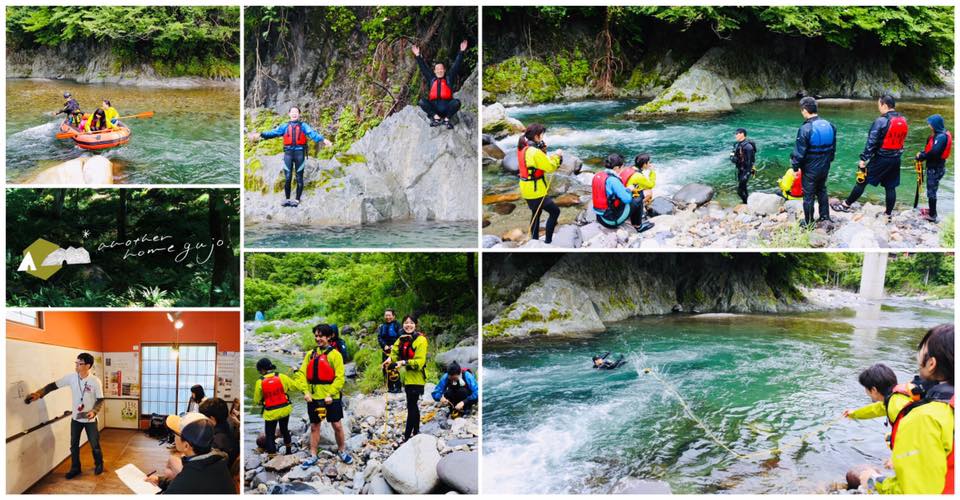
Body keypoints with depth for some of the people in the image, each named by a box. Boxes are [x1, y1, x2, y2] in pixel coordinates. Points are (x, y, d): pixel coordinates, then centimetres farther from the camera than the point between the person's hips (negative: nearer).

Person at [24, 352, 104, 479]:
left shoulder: (95, 381, -18)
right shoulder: (71, 377, -9)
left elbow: (100, 400, -11)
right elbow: (54, 385, -8)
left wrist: (94, 412, -27)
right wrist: (39, 393, -19)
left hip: (90, 419, -3)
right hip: (76, 418, 3)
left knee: (94, 444, 8)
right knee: (74, 445, 11)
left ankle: (99, 464, 31)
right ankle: (75, 468, 27)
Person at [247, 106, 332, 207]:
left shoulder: (303, 126, 8)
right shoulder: (284, 126, 14)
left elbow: (313, 133, -6)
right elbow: (274, 132, 3)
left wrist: (323, 140, -24)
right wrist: (260, 135, -11)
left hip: (299, 153, -1)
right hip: (288, 153, 1)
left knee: (299, 178, 2)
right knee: (287, 178, -2)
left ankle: (297, 200, 7)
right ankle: (287, 199, 7)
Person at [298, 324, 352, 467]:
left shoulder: (335, 354, -6)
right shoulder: (310, 354, 6)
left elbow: (339, 378, -10)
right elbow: (302, 374, 4)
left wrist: (330, 395, -17)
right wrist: (306, 391, -8)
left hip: (331, 398, -4)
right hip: (314, 398, 4)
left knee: (337, 425, 3)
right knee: (314, 426, 11)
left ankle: (342, 451, 23)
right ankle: (313, 456, 20)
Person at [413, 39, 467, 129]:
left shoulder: (449, 78, 16)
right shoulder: (431, 79, 20)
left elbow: (456, 65, 11)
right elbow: (423, 68, 19)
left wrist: (461, 52, 4)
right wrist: (418, 56, 13)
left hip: (447, 107, -1)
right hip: (433, 107, 1)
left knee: (456, 102, -30)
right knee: (422, 101, -24)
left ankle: (447, 119, -18)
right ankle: (436, 117, -23)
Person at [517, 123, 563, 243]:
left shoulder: (522, 147, 3)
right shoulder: (535, 152, -25)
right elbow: (550, 167, -19)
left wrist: (543, 150, -3)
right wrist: (557, 155, -4)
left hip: (527, 188, 9)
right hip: (535, 190, -9)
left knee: (536, 213, 25)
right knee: (555, 211, 3)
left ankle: (534, 239, 35)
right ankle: (548, 241, 4)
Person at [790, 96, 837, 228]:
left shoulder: (805, 129, -23)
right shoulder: (829, 125, -2)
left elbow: (799, 152, -18)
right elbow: (833, 147, 9)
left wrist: (795, 167, -5)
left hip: (810, 169, -6)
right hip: (825, 167, 6)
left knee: (809, 195, 7)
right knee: (822, 191, 24)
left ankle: (808, 223, 17)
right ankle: (825, 216, 31)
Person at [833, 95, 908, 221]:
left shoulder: (881, 121, -17)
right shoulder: (903, 120, 5)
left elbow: (871, 142, -17)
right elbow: (900, 140, 14)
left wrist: (863, 159, -13)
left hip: (881, 159, -6)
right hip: (896, 159, 6)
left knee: (862, 181, 4)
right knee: (890, 187, 11)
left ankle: (846, 205, 13)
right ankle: (888, 214, 17)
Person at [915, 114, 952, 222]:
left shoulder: (942, 137, -21)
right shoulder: (937, 135, 8)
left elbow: (934, 152, -27)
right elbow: (930, 148, 13)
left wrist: (921, 156, -13)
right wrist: (922, 154, -4)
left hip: (936, 168, -9)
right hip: (933, 166, 9)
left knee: (931, 191, -2)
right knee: (931, 190, 20)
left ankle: (932, 215, 4)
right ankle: (932, 210, 33)